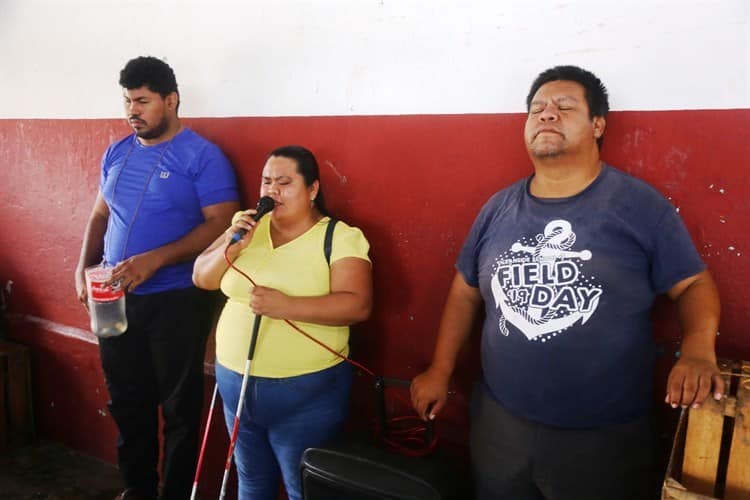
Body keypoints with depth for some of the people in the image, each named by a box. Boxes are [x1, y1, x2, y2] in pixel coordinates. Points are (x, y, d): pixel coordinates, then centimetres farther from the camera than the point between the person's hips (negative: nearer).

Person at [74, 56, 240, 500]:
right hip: (117, 299, 6)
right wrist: (84, 266, 2)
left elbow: (221, 223, -18)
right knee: (127, 402, 17)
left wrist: (154, 259, -24)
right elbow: (100, 216, 18)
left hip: (176, 301, -6)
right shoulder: (116, 154, 10)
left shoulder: (202, 156, -10)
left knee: (179, 407, 7)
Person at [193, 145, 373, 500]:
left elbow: (357, 305, -22)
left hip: (306, 392, -5)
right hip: (235, 383, 6)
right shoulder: (247, 226, 5)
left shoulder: (340, 237, -12)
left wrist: (285, 305, -32)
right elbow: (201, 279, 6)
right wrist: (232, 247, -13)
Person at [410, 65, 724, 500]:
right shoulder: (498, 209, 3)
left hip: (603, 435, -3)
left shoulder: (641, 204, -7)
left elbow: (694, 283, -4)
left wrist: (698, 350, -23)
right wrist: (440, 371, 10)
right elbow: (466, 291, 10)